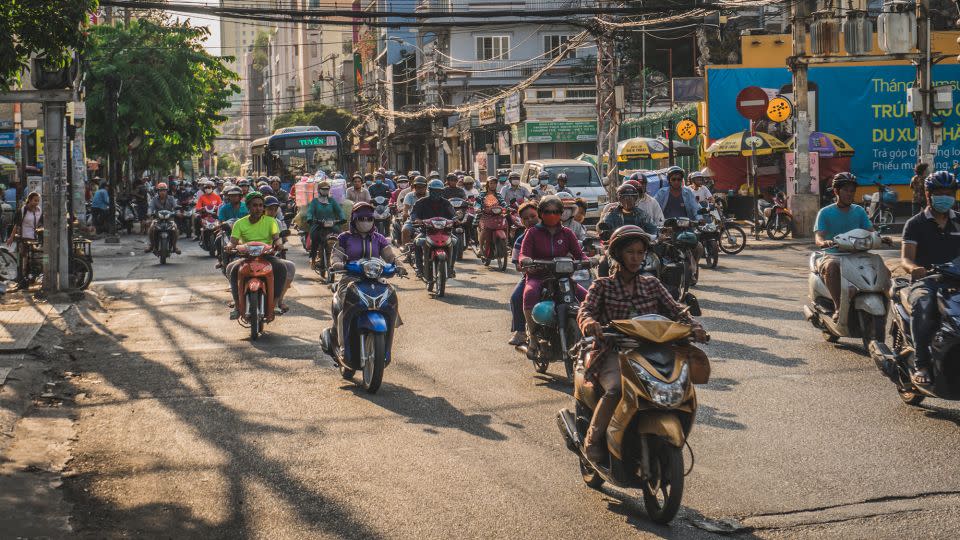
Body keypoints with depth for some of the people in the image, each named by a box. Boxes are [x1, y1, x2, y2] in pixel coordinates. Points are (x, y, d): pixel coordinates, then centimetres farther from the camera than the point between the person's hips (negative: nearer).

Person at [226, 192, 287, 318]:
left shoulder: (270, 221, 7)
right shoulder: (240, 223, 7)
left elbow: (276, 237, -7)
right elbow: (233, 240, -2)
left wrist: (278, 243, -32)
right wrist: (230, 246, -27)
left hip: (267, 255, 0)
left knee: (281, 267, -31)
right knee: (234, 269, -32)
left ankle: (276, 302, -22)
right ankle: (237, 306, -25)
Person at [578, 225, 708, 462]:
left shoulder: (652, 284, 19)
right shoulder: (602, 285, 10)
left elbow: (675, 310, 7)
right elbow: (585, 311, -7)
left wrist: (693, 326, -15)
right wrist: (590, 323, -32)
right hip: (613, 352, -3)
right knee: (616, 389, -35)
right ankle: (593, 440, -16)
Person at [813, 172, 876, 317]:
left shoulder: (859, 211, 14)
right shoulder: (825, 213, 3)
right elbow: (818, 238, -9)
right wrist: (824, 243, -34)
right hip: (832, 255, -3)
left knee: (882, 268, -24)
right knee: (831, 267, -40)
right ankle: (838, 307, -36)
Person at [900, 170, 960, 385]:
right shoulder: (915, 224, 7)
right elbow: (905, 258, -4)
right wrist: (914, 268, -29)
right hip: (925, 281, -3)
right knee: (922, 305, -38)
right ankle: (921, 365, -35)